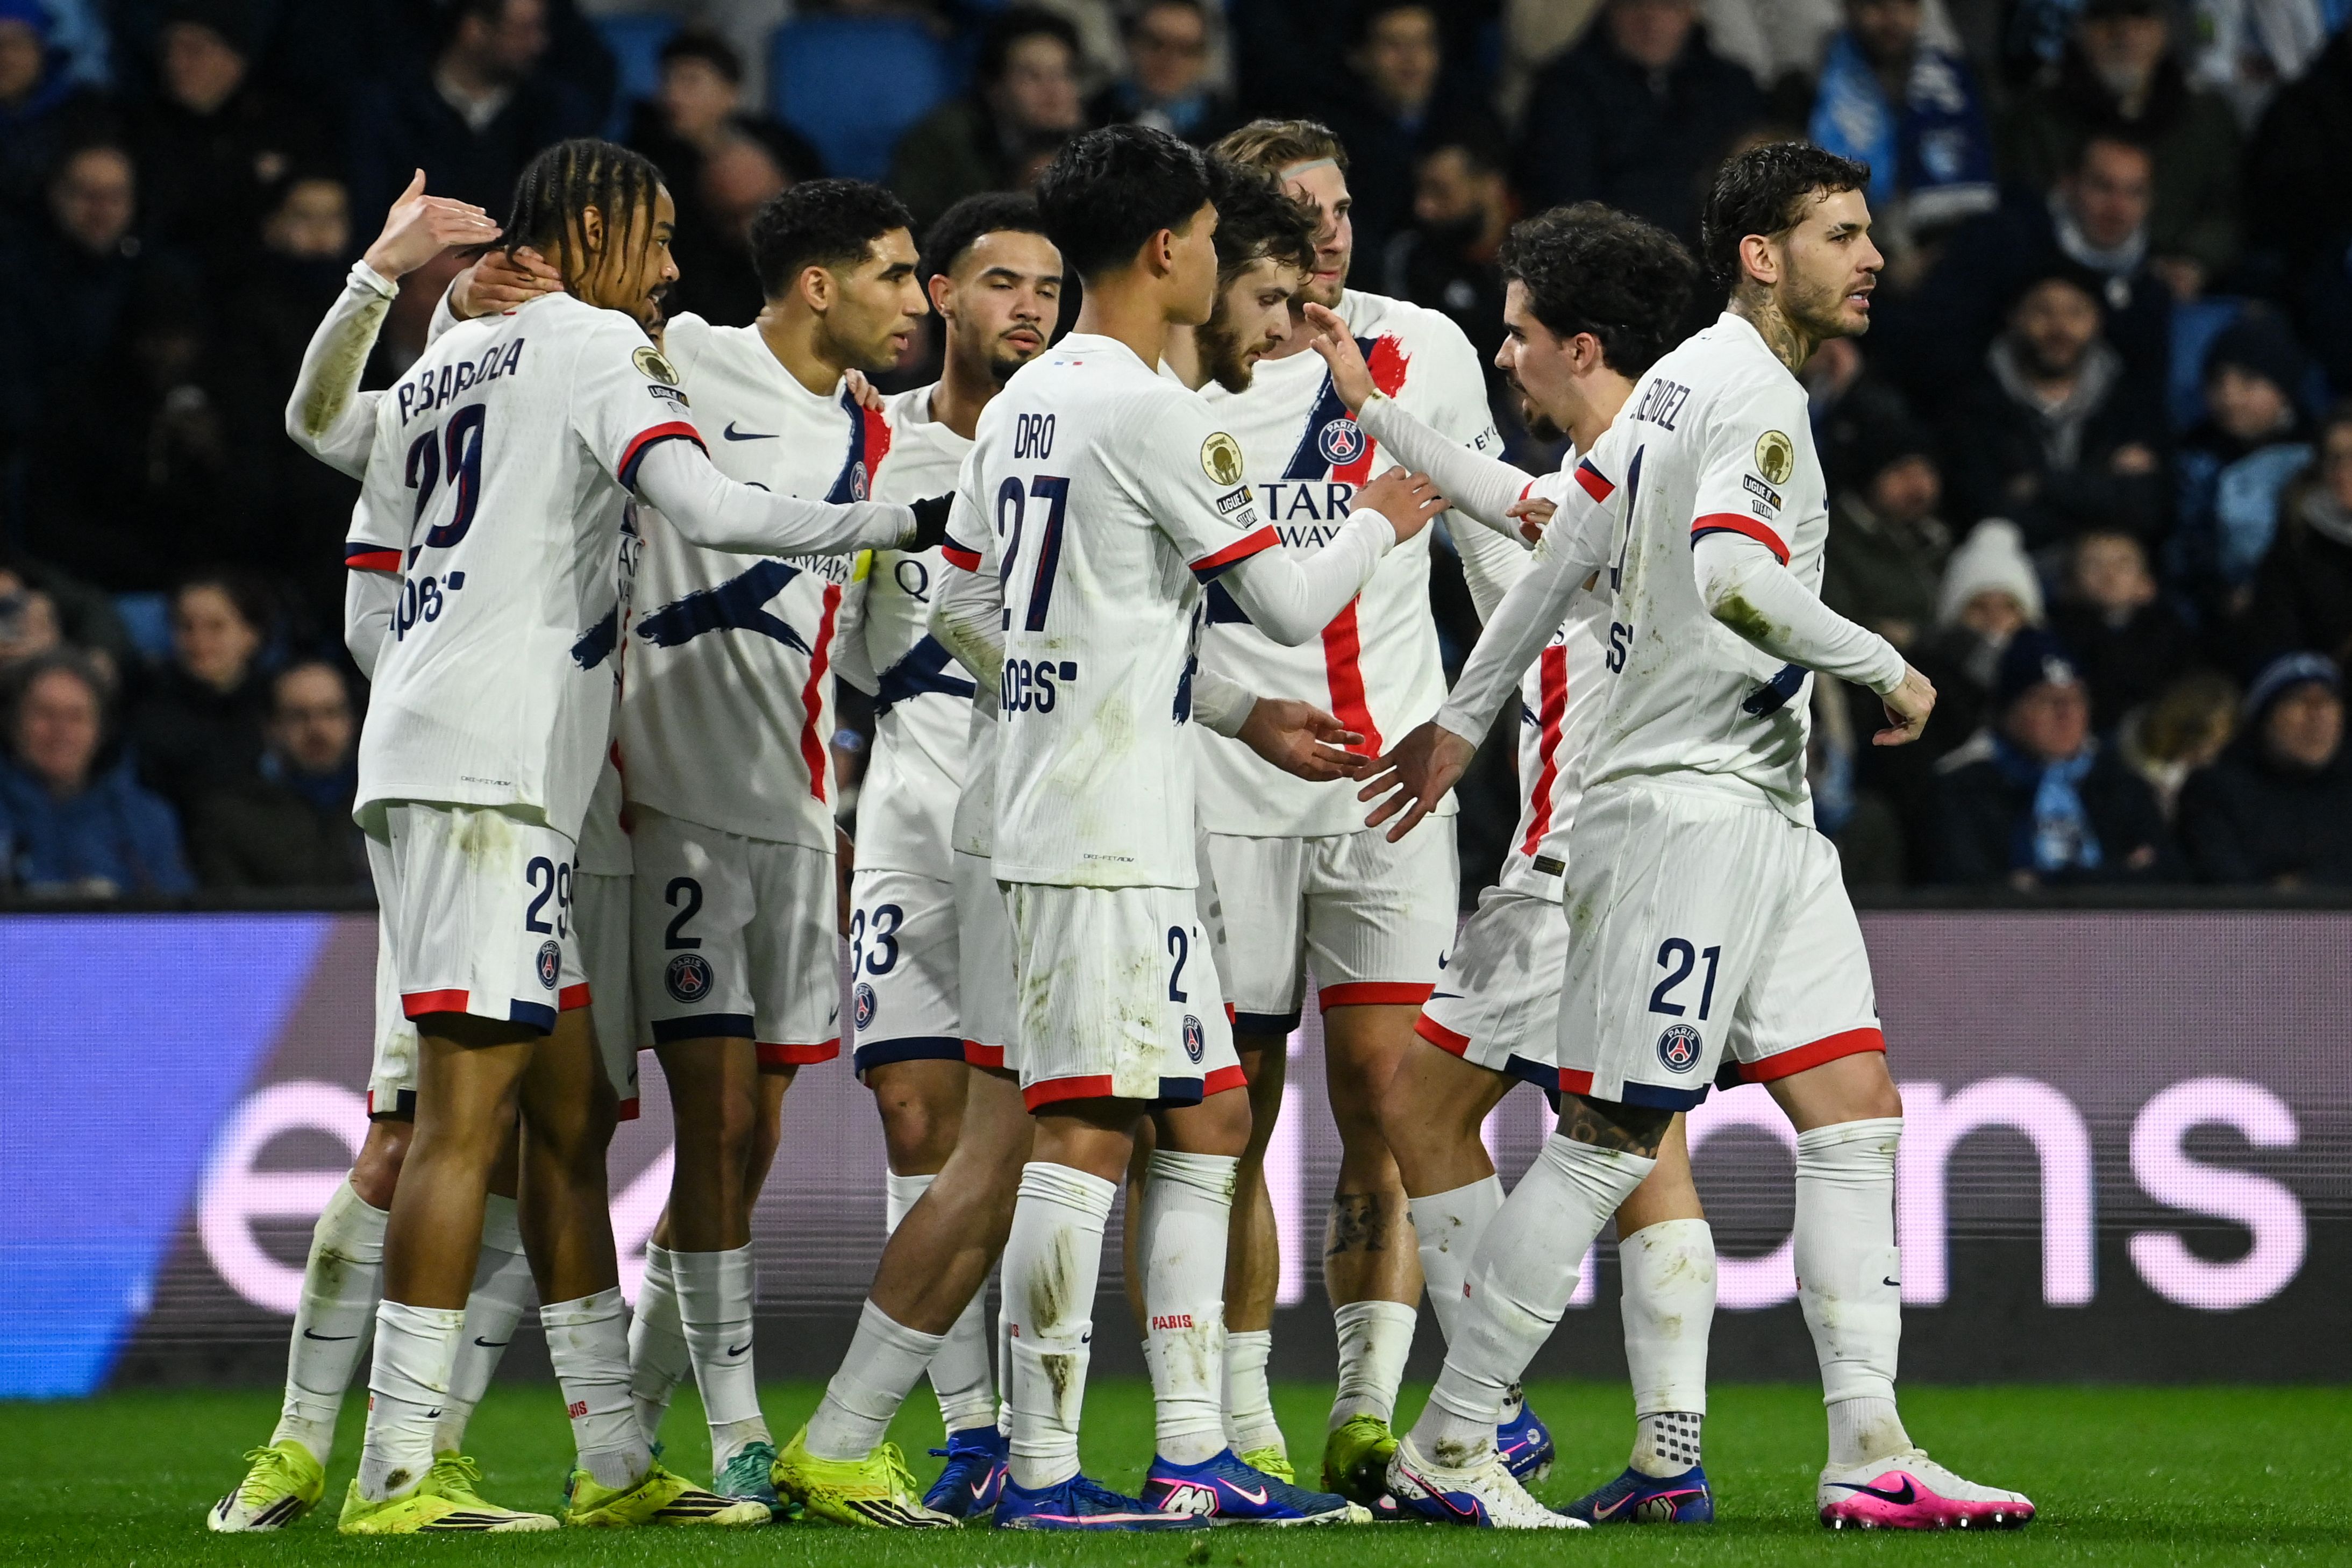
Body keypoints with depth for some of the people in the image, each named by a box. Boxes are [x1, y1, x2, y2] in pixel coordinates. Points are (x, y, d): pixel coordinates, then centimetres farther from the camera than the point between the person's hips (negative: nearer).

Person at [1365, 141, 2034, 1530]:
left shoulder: (1684, 379, 17)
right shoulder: (1756, 394, -13)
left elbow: (1565, 550, 22)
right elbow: (1731, 577, -29)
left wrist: (1465, 719, 28)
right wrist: (1888, 670, -18)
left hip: (1765, 816, 10)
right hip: (1692, 802, -10)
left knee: (1857, 1110, 4)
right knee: (1614, 1138, -7)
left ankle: (1871, 1453, 0)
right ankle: (1447, 1449, -1)